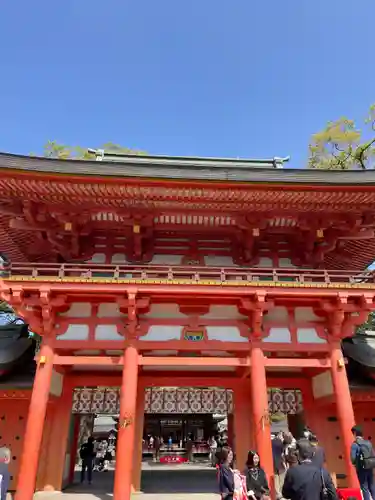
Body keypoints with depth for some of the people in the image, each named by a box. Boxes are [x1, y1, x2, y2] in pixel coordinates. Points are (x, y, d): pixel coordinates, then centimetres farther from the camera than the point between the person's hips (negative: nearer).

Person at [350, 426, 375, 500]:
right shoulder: (368, 442, 5)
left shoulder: (355, 444, -12)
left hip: (362, 467, -6)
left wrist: (355, 464, 5)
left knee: (364, 487, 4)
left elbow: (353, 458, -16)